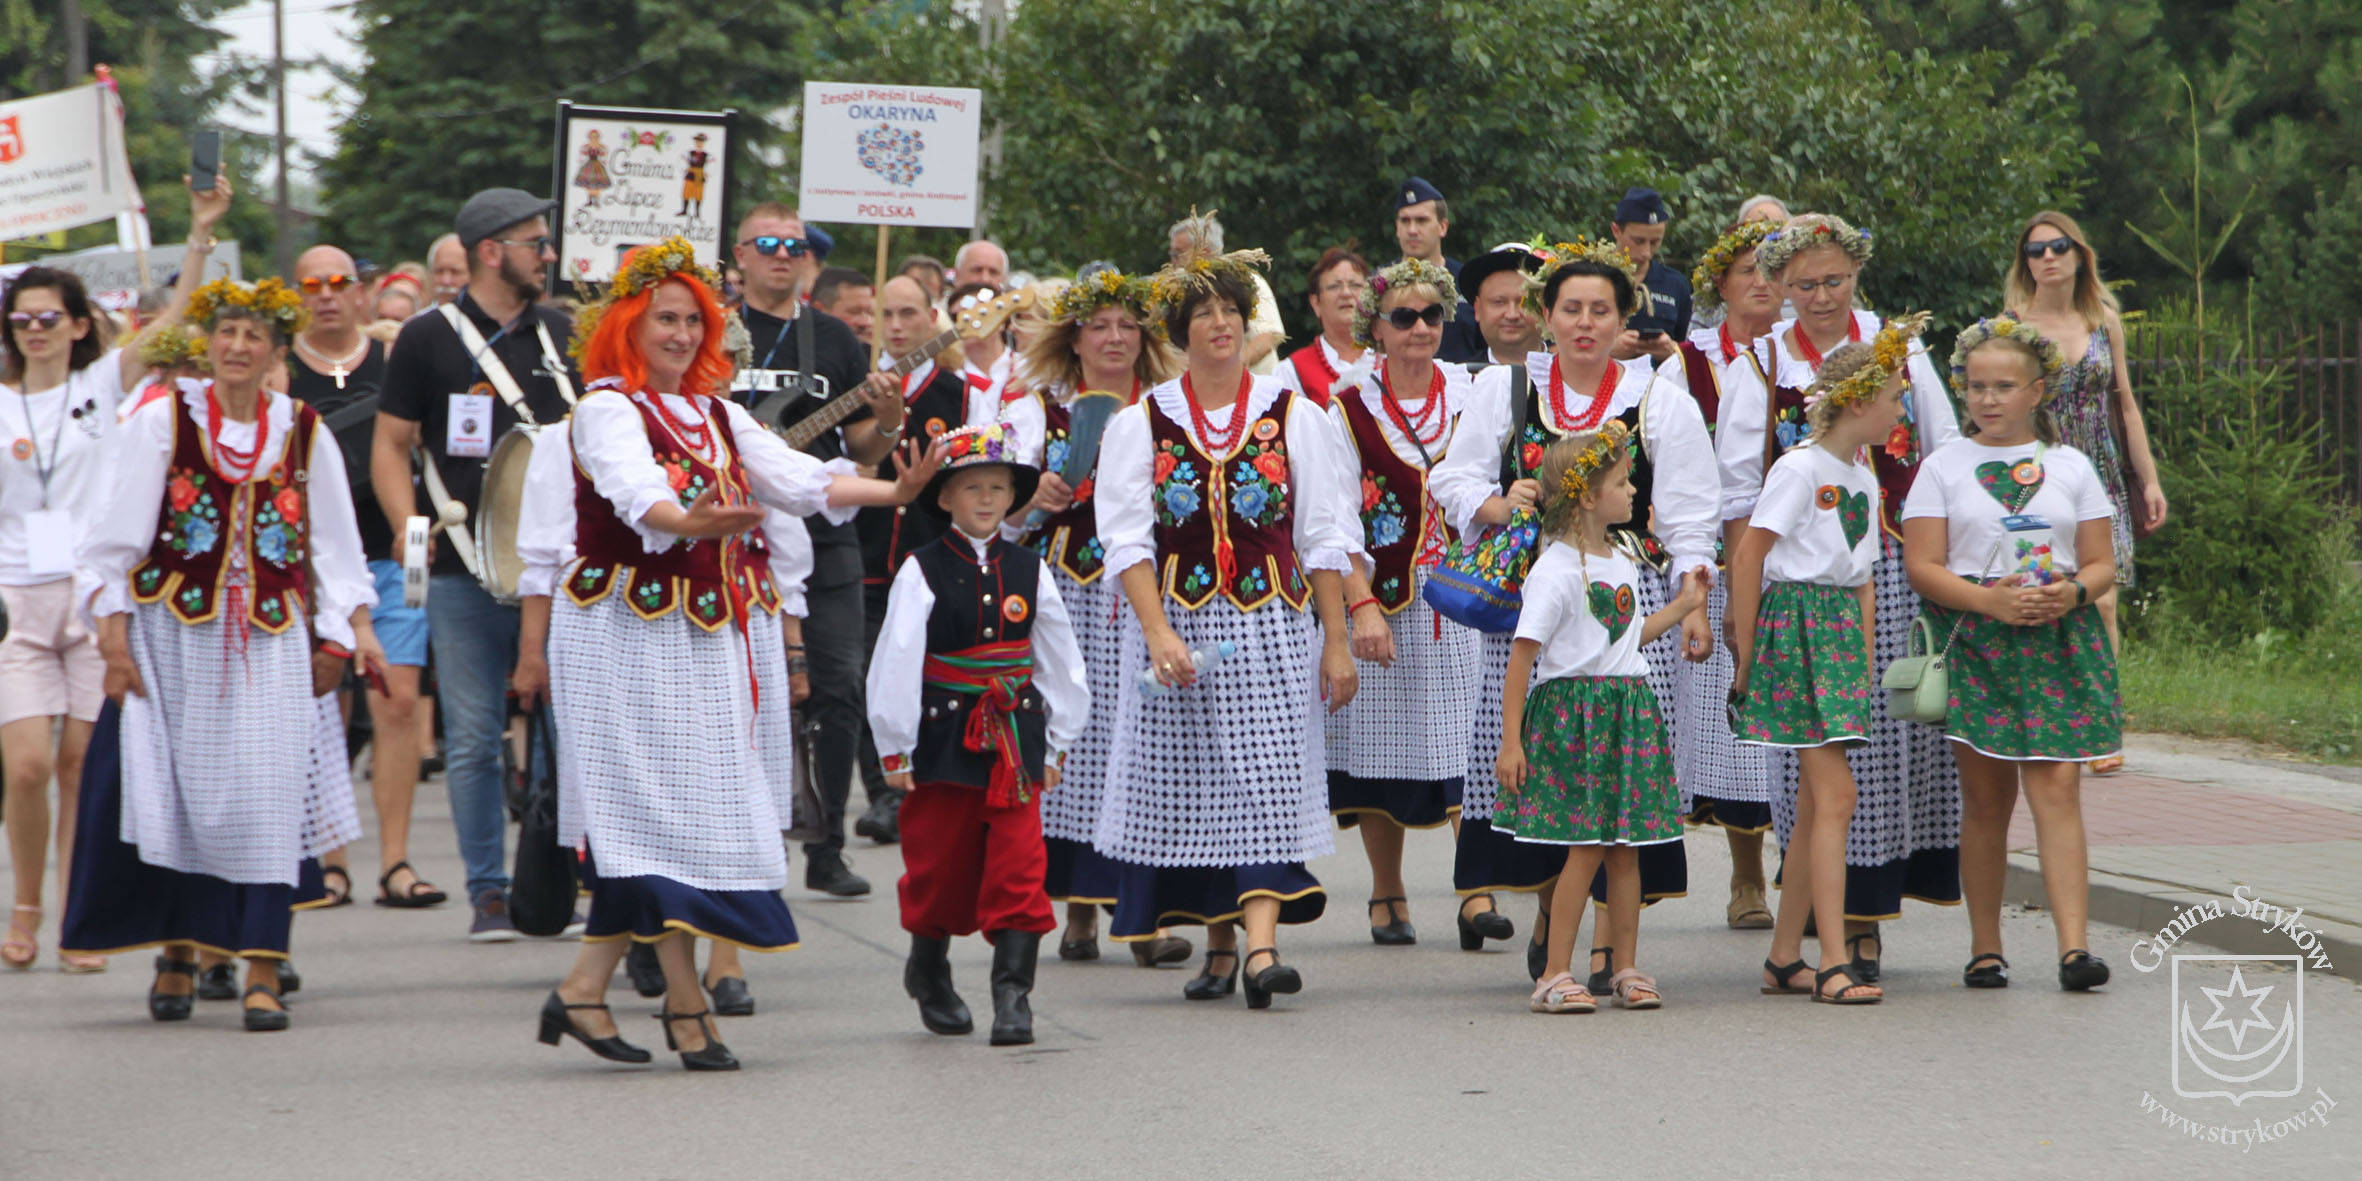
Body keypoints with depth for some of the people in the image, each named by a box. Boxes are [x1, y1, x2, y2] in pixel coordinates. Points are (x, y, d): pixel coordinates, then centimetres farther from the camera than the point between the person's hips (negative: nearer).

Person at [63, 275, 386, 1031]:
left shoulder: (304, 434, 7)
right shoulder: (163, 422, 1)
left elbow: (334, 545, 12)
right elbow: (118, 535, 0)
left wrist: (353, 628, 5)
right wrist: (114, 635, -6)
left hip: (271, 636, 1)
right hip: (175, 630, -1)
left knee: (269, 794, -8)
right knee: (177, 792, 0)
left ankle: (262, 970, -8)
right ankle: (177, 953, 16)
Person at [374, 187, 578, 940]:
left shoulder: (564, 334, 12)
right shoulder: (429, 339, 2)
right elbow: (390, 445, 4)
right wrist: (408, 526, -11)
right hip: (465, 573, -2)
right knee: (473, 739, 0)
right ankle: (488, 891, 7)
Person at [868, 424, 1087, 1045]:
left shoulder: (1029, 570, 5)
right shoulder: (922, 571, -5)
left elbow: (1060, 661, 12)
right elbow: (895, 663, -6)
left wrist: (1057, 743, 12)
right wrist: (895, 750, -7)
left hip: (1015, 737, 2)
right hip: (944, 735, -2)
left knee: (1018, 868, -7)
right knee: (939, 863, 9)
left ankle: (1013, 992, -8)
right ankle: (928, 971, 32)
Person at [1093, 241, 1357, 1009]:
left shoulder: (1292, 415, 7)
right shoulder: (1139, 424, 5)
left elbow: (1323, 539, 5)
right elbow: (1127, 539, -4)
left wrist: (1336, 641, 0)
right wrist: (1158, 632, -17)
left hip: (1273, 627, -1)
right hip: (1176, 623, 1)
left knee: (1268, 780, -12)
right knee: (1190, 790, 3)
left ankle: (1263, 947, -21)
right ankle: (1219, 946, 16)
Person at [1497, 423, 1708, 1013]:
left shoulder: (1622, 565, 14)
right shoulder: (1555, 571, -12)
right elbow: (1523, 656, -13)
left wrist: (1683, 605, 27)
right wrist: (1511, 739, -16)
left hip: (1628, 710, 7)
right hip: (1572, 712, -7)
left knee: (1626, 844, 8)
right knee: (1587, 846, -9)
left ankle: (1627, 968, 15)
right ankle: (1555, 974, -3)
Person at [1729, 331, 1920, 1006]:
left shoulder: (1864, 478, 16)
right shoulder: (1801, 468, -9)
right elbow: (1748, 556, -9)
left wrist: (1863, 657, 12)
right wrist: (1746, 655, -9)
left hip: (1843, 633, 8)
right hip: (1796, 628, -8)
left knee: (1814, 804, 9)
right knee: (1835, 794, -14)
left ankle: (1783, 958, 15)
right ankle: (1833, 964, -16)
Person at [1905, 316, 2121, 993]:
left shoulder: (2070, 466, 11)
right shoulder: (1945, 467, 6)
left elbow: (2102, 563, 10)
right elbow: (1922, 566, -1)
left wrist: (2072, 592, -12)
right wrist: (1991, 600, -16)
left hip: (2060, 641, 0)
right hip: (1975, 641, 0)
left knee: (2056, 787, -10)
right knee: (1985, 798, 2)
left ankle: (2074, 945, -17)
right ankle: (1985, 948, 11)